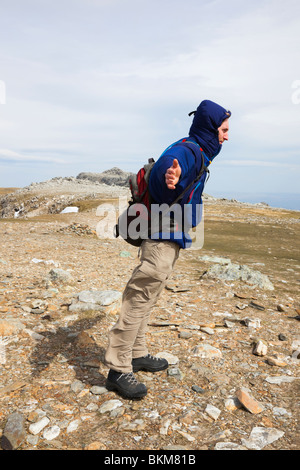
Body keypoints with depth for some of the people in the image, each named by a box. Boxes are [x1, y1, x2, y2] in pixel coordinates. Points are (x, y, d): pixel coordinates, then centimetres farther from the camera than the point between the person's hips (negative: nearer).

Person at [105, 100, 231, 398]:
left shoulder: (197, 152, 17)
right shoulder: (186, 151, -16)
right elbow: (165, 165, -39)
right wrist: (169, 178, -63)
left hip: (169, 240, 11)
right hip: (163, 241, -11)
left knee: (146, 299, 17)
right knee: (139, 300, -6)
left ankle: (137, 354, 31)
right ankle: (118, 370, 4)